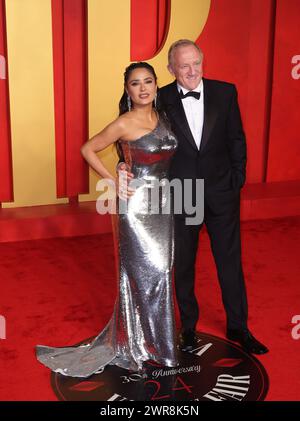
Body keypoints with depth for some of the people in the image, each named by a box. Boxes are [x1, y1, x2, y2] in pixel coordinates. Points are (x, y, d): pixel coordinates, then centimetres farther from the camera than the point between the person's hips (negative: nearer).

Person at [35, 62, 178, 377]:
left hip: (162, 205, 7)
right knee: (142, 273, 1)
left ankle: (154, 335, 29)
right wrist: (113, 182, -9)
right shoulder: (125, 123, -12)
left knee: (160, 271, 13)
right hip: (136, 205, -6)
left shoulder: (162, 117, 6)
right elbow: (88, 149, -5)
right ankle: (140, 343, 18)